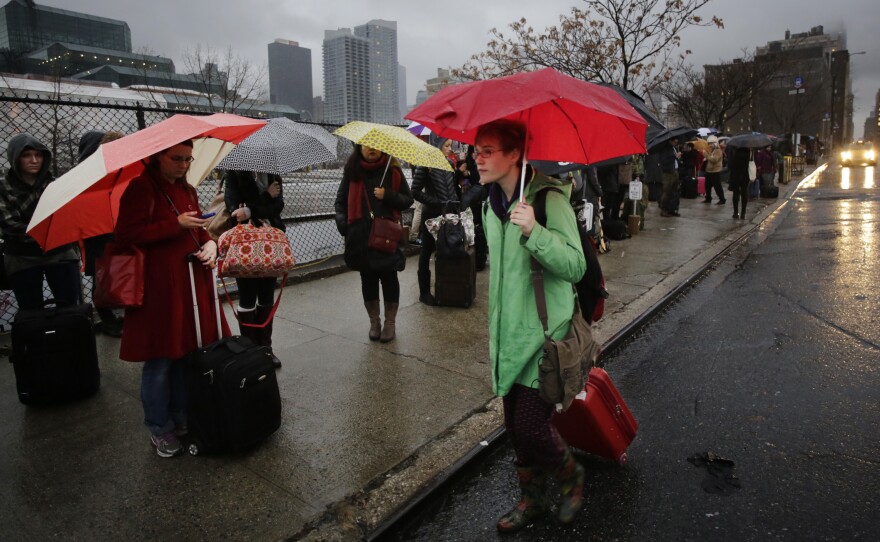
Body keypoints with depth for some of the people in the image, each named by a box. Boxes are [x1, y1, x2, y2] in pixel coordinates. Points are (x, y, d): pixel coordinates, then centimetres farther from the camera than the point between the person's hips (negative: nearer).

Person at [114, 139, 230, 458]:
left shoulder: (186, 190, 14)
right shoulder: (141, 188, -7)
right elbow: (126, 235, -14)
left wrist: (210, 242, -2)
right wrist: (176, 224, -18)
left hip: (192, 282, 7)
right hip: (158, 286, -7)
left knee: (188, 354, 12)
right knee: (161, 360, 3)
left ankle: (182, 418, 28)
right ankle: (159, 429, 20)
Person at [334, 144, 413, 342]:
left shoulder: (393, 170, 2)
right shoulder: (352, 171, 6)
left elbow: (408, 199, 4)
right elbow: (341, 201, 12)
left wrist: (388, 195, -13)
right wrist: (342, 223, -4)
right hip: (361, 235, 2)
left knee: (389, 276, 4)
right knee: (368, 278, 9)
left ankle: (390, 323, 18)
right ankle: (374, 322, 23)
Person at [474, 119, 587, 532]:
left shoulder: (549, 199, -15)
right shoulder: (492, 205, 10)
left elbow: (575, 266, -22)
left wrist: (534, 232, -35)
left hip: (544, 334, -7)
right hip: (509, 334, 7)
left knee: (530, 427, -4)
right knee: (517, 427, 14)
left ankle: (571, 478, 27)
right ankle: (532, 499, 36)